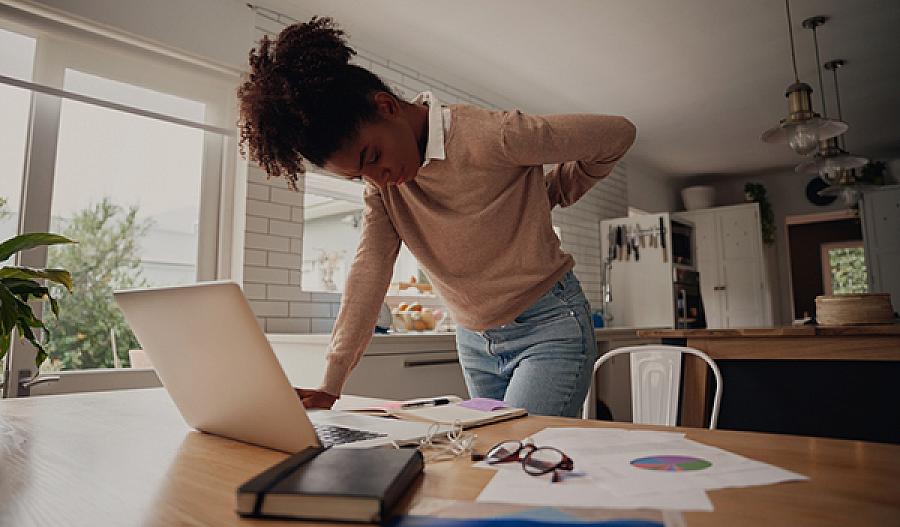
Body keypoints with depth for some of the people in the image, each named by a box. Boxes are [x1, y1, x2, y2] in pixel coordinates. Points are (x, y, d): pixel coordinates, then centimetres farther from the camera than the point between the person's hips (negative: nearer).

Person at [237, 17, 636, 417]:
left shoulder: (491, 137, -22)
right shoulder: (380, 183, -2)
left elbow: (618, 134, -12)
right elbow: (369, 270, -10)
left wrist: (547, 197, -3)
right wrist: (330, 386, -17)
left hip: (549, 327, -5)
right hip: (474, 342, 6)